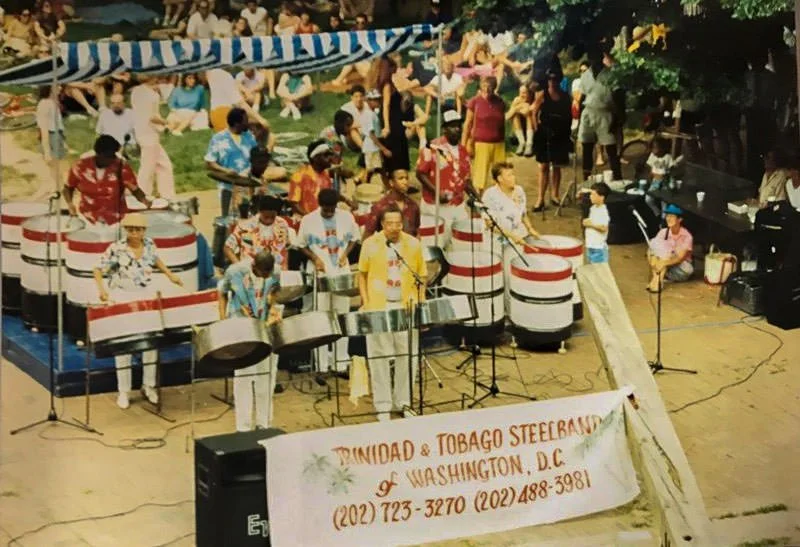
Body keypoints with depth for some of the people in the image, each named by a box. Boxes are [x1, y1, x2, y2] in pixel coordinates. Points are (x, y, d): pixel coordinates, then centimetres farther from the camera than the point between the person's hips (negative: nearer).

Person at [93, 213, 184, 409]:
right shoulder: (116, 249, -17)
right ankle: (123, 391, 10)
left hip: (147, 297, 4)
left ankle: (149, 385, 23)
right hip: (122, 300, -4)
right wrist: (102, 289, -29)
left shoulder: (149, 244, -3)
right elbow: (99, 270, -14)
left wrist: (170, 275, 12)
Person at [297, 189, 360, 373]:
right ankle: (322, 365, 5)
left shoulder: (346, 217, 1)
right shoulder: (308, 220, -4)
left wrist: (345, 254, -5)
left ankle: (340, 362, 16)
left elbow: (354, 238, 12)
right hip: (320, 275, -2)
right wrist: (315, 258, -11)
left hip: (341, 273, 2)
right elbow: (301, 245, 4)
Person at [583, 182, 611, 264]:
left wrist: (591, 224, -21)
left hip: (599, 248, -10)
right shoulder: (593, 208, 8)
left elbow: (604, 228, -27)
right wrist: (586, 222, 2)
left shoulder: (603, 211, -20)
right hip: (590, 245, 10)